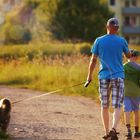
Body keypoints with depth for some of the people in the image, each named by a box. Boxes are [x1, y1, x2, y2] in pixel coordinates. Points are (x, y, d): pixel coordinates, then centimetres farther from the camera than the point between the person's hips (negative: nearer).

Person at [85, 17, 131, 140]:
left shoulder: (99, 41, 1)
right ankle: (114, 129, -26)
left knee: (104, 106, 13)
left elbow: (93, 60, 2)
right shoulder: (122, 41, -1)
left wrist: (90, 75, 14)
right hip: (118, 76, -1)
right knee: (117, 107, -4)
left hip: (104, 76, 1)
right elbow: (129, 56, 15)